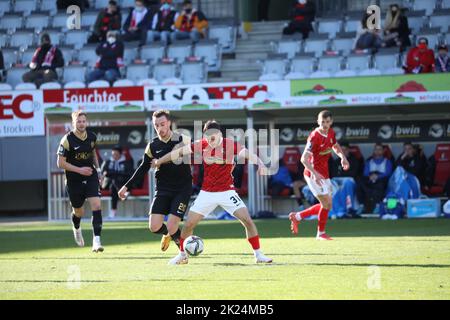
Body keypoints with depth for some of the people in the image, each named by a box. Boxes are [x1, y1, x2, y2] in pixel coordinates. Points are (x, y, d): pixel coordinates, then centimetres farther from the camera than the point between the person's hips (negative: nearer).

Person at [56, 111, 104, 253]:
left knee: (96, 205, -18)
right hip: (74, 180, -2)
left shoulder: (92, 137, 1)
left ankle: (96, 241, -19)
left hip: (91, 177, 3)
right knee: (78, 212, 12)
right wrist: (79, 170, -19)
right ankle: (76, 229, 49)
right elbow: (60, 163, -12)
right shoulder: (67, 140, -14)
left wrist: (97, 169, 12)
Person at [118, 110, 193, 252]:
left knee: (172, 228, -15)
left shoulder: (183, 140, -8)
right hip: (163, 190, 3)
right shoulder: (152, 146, 2)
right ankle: (168, 234, 27)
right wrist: (127, 186, 10)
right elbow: (143, 168, 12)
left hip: (182, 190, -3)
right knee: (154, 227, -9)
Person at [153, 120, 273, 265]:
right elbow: (179, 152, 4)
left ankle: (258, 254, -1)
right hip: (207, 193, 2)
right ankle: (182, 255, 22)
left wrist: (260, 164, -45)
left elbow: (249, 155, -25)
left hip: (227, 192, -2)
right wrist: (159, 161, 12)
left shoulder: (230, 144, -13)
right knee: (189, 224, 1)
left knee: (247, 220, -15)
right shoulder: (201, 145, -6)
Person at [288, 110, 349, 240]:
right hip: (314, 174, -8)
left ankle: (297, 216, 22)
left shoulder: (331, 133, 3)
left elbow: (335, 146, 24)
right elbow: (304, 159, -24)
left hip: (324, 174, 8)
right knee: (326, 203, -8)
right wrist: (315, 173, -36)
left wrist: (343, 157, 4)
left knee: (326, 205, 12)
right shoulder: (314, 137, -21)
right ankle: (321, 233, 10)